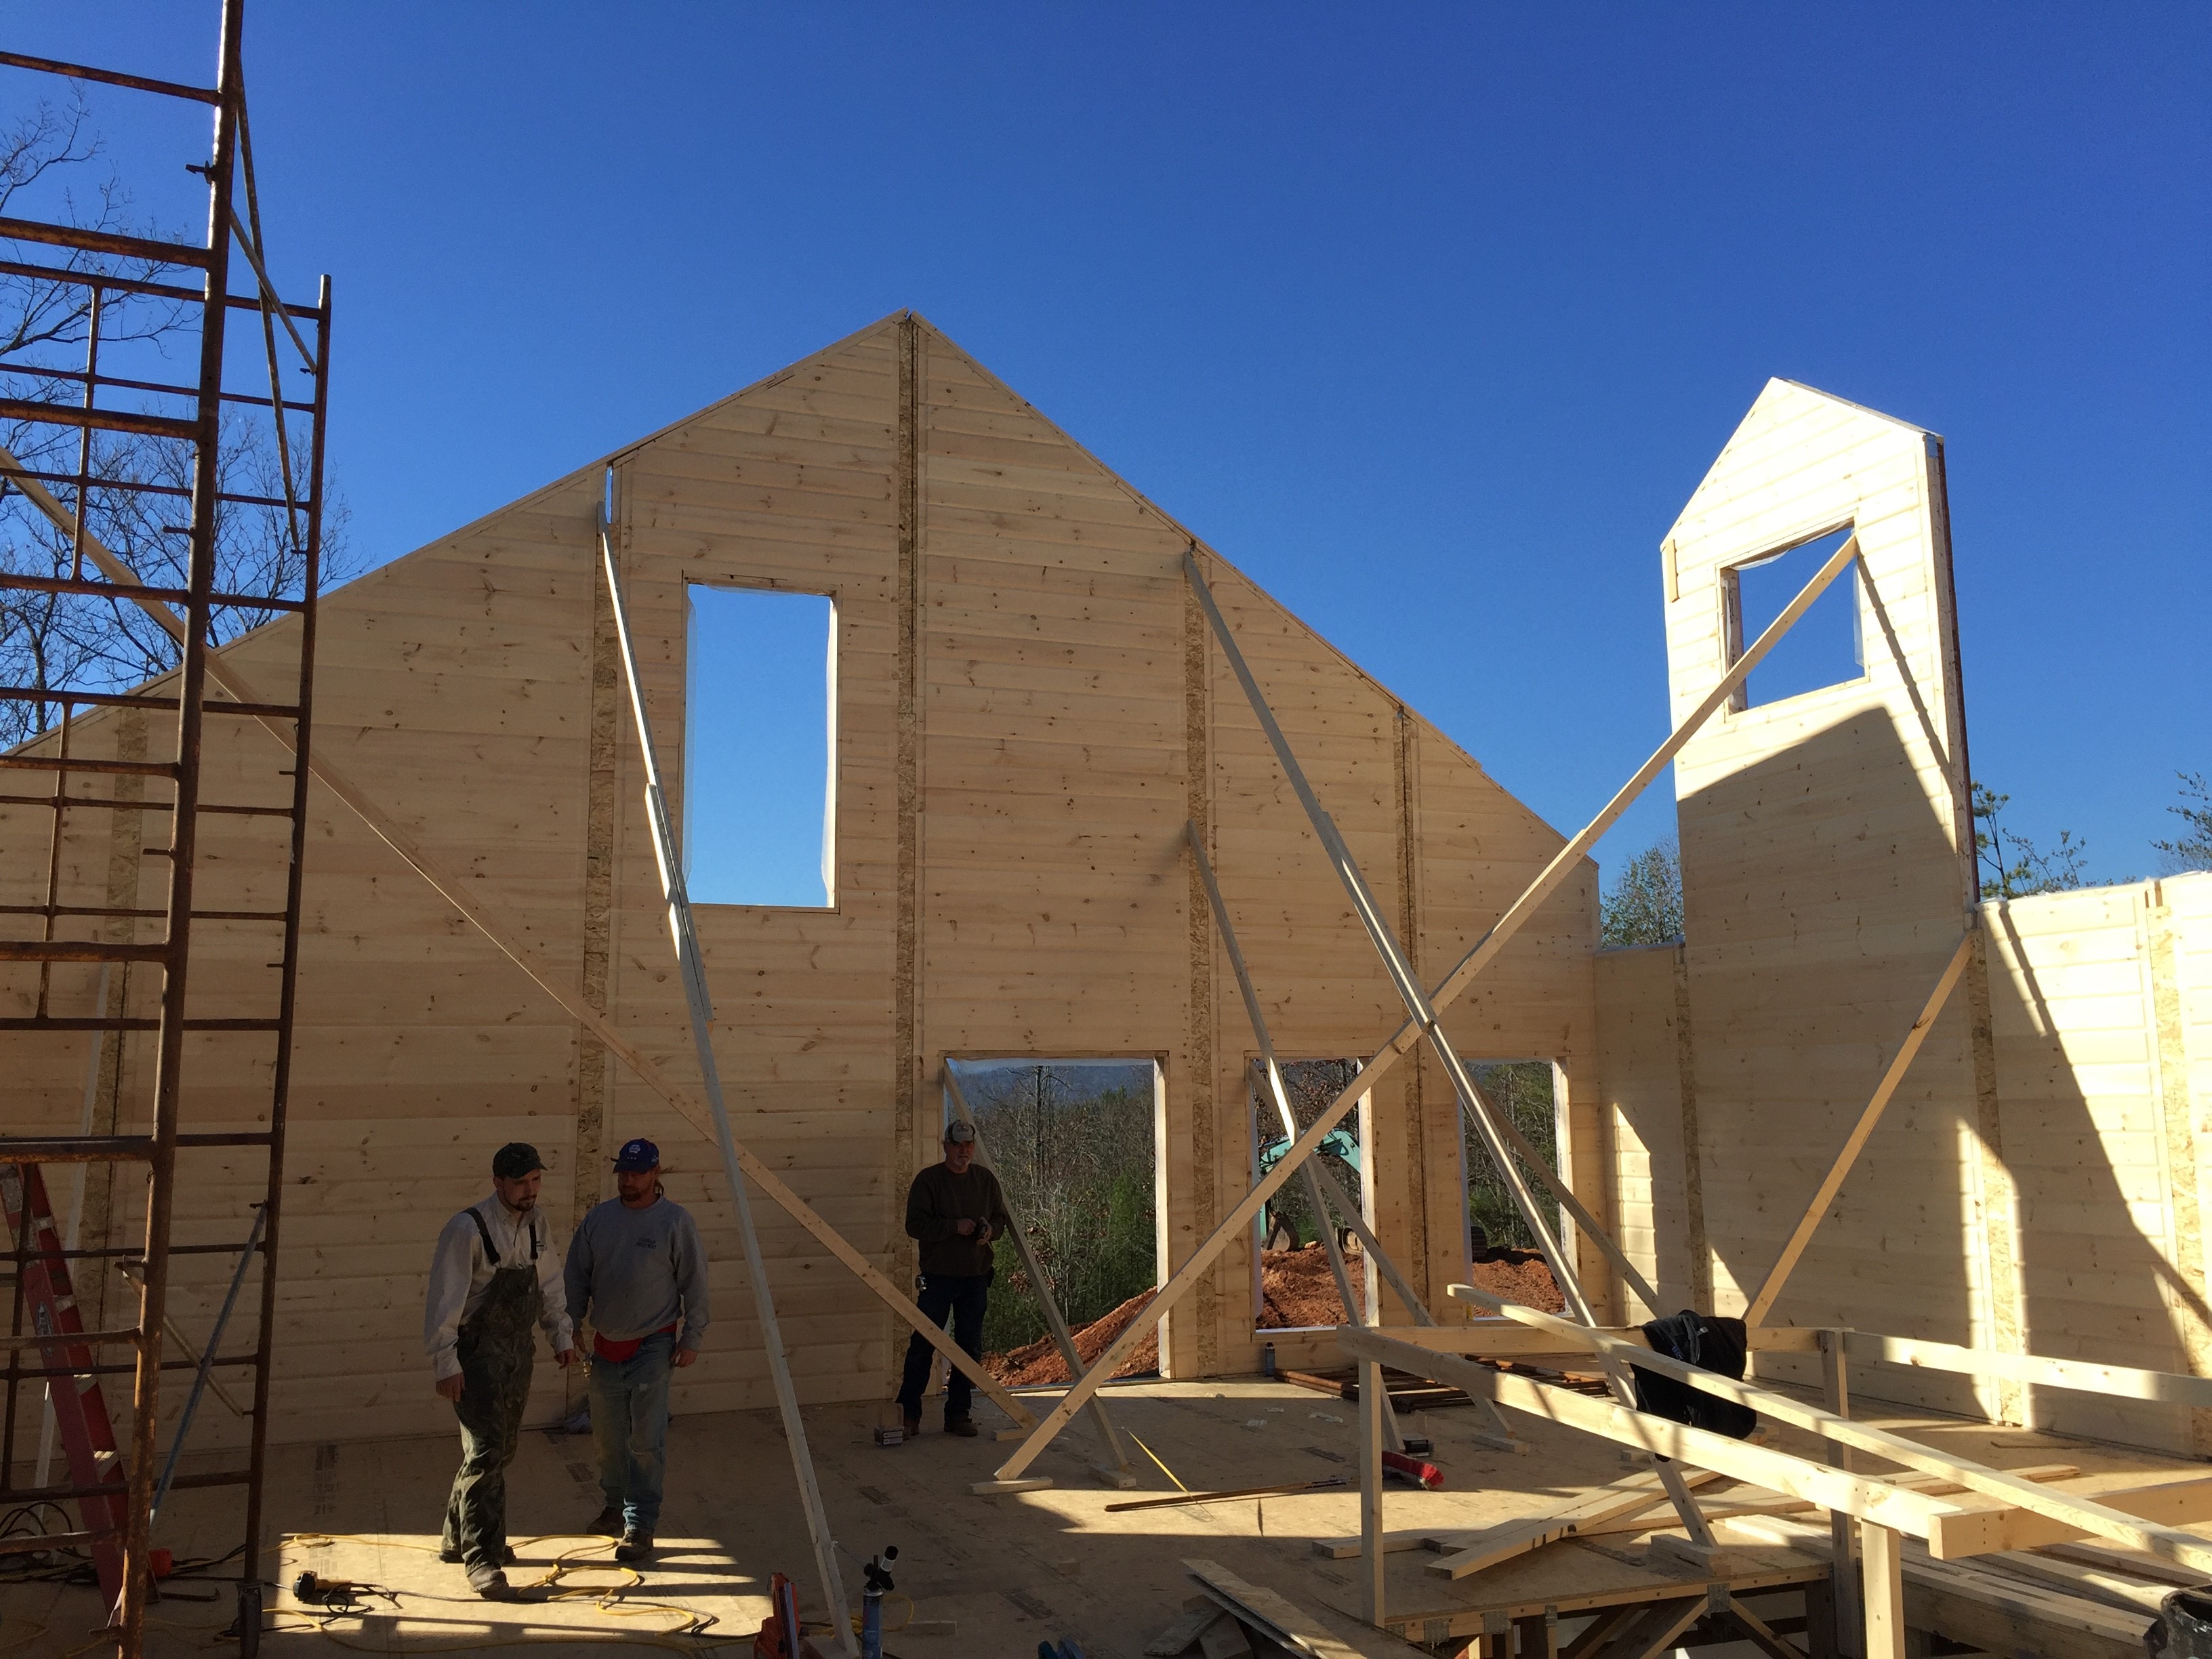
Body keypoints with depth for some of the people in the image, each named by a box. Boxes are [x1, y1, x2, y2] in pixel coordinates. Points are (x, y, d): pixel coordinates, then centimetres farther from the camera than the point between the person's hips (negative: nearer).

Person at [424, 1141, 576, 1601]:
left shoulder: (536, 1226, 6)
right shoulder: (467, 1229, -17)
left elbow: (549, 1284, 18)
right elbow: (445, 1299, -17)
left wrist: (562, 1335, 15)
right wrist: (446, 1363, -19)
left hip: (518, 1351, 8)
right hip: (478, 1354, -8)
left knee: (502, 1450, 15)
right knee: (485, 1452, -11)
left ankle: (457, 1539, 32)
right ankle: (482, 1561, -5)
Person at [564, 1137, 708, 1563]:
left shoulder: (676, 1220, -9)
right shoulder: (599, 1218, 3)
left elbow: (695, 1284, -6)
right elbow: (577, 1276, 10)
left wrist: (692, 1337, -7)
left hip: (653, 1345, -5)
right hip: (606, 1344, 5)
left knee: (646, 1440, -4)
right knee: (608, 1437, 16)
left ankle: (640, 1526, 4)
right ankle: (616, 1507, 35)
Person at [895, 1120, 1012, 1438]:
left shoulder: (986, 1179, 9)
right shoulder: (928, 1179, -5)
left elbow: (1002, 1218, 16)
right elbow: (915, 1225, -11)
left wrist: (990, 1229, -7)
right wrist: (955, 1226, -20)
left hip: (976, 1277, 4)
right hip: (938, 1277, -4)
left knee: (970, 1348, 7)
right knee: (923, 1345, -2)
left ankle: (958, 1414, 17)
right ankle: (908, 1413, 9)